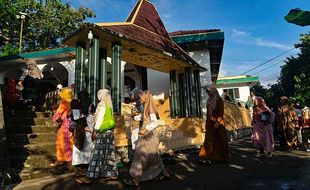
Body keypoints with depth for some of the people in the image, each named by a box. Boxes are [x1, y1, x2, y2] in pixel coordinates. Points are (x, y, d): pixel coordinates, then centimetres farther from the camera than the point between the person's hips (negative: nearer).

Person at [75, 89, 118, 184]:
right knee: (108, 153, 10)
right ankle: (112, 174, 14)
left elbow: (100, 118, -14)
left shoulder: (102, 104, -7)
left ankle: (89, 177, -4)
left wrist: (96, 129, -11)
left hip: (103, 131, -9)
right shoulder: (108, 105, 17)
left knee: (98, 153, -8)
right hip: (109, 131, 9)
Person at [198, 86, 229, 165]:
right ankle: (209, 157, 4)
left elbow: (221, 111, -15)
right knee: (209, 140, 2)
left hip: (217, 121, -7)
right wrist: (207, 122, 15)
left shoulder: (219, 99, -9)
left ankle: (223, 156, 19)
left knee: (220, 139, 3)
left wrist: (218, 121, -23)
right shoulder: (210, 100, 13)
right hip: (210, 122, 7)